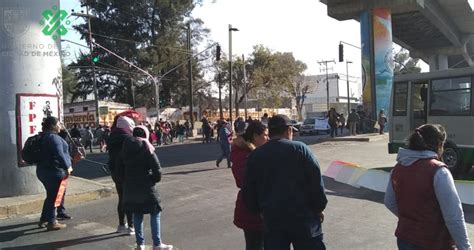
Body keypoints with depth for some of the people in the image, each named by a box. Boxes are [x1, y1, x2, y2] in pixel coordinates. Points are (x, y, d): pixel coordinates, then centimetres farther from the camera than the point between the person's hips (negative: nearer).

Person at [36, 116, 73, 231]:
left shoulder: (44, 136, 16)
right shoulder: (53, 137, -16)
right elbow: (59, 154, -23)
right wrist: (67, 167, -15)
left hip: (44, 170, 10)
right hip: (53, 171, -10)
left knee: (51, 195, 18)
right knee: (53, 196, -2)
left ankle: (43, 219, 24)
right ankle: (51, 222, 4)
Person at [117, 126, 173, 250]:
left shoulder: (124, 150, 7)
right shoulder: (147, 149, -9)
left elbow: (119, 169, 8)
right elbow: (157, 169, -14)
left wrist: (126, 181, 15)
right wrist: (155, 179, 2)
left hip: (130, 188, 5)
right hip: (146, 188, -5)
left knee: (137, 215, 14)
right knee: (155, 213, 6)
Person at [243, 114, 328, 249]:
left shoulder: (255, 155, 5)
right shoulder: (300, 148, -4)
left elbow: (248, 190, 7)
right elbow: (316, 182, -7)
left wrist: (259, 210, 20)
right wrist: (319, 208, 4)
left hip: (272, 219, 3)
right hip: (303, 216, -2)